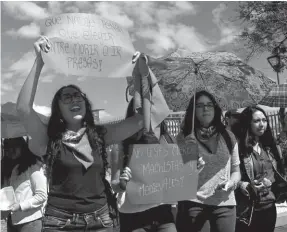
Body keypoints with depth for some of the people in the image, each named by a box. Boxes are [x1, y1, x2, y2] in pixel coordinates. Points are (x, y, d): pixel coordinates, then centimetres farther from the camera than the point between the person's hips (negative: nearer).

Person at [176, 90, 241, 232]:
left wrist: (231, 183, -6)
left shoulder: (228, 137, 9)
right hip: (192, 201, -1)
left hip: (224, 203, 2)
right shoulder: (184, 137, 3)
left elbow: (236, 170, 14)